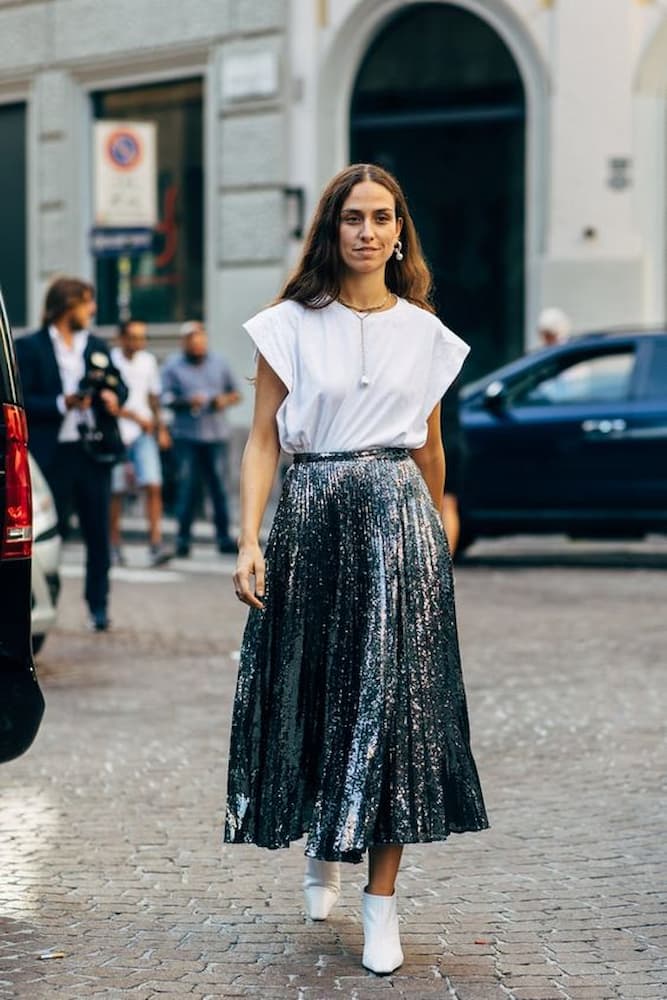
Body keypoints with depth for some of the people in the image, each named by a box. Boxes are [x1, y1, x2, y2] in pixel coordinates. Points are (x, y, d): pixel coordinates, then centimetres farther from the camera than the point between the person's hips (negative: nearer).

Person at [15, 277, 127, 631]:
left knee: (98, 532, 6)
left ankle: (98, 605, 14)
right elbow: (23, 400, -8)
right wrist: (62, 404, -19)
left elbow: (118, 384, 20)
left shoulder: (97, 346, 14)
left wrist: (113, 396, -3)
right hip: (52, 453, -4)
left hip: (93, 452, 4)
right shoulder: (29, 347, -2)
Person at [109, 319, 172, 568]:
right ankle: (114, 545, 14)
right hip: (116, 433, -3)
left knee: (153, 486, -11)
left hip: (144, 434, 3)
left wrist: (160, 428, 18)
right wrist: (136, 417, -16)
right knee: (116, 492, 2)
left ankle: (156, 544, -14)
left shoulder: (148, 361, 10)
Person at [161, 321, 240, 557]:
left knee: (219, 486, -3)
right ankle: (183, 537, 0)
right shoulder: (173, 366, 8)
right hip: (186, 435, -2)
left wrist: (225, 400, -4)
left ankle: (224, 537, 2)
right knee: (186, 486, -5)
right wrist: (187, 401, -15)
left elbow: (235, 393, 18)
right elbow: (166, 398, 3)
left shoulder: (219, 363, 14)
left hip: (216, 434, 2)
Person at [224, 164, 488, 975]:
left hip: (397, 518, 1)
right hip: (310, 518, -1)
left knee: (394, 697, -4)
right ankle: (322, 848, 32)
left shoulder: (423, 333, 8)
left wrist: (433, 534, 23)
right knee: (312, 691, 6)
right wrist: (249, 542, -12)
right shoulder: (291, 325, 2)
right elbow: (263, 441, -2)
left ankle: (382, 895, 0)